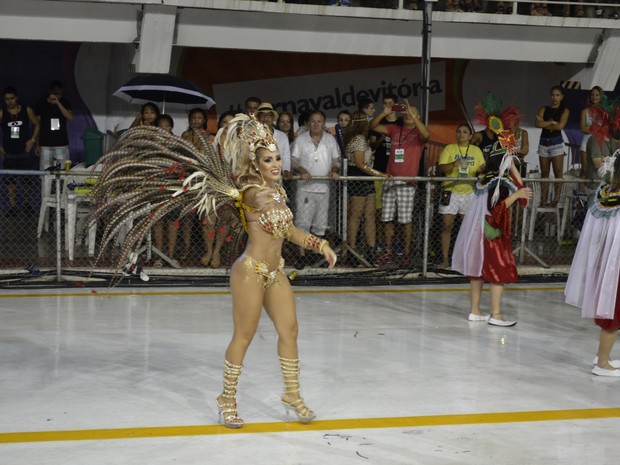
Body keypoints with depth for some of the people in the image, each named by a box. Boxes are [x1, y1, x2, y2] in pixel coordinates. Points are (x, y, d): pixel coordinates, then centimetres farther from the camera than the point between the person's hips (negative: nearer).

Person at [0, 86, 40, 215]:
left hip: (25, 152, 0)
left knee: (27, 180, 6)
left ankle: (27, 203, 25)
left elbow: (36, 124, 8)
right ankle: (12, 207, 6)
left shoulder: (27, 110, -2)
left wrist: (32, 140, -4)